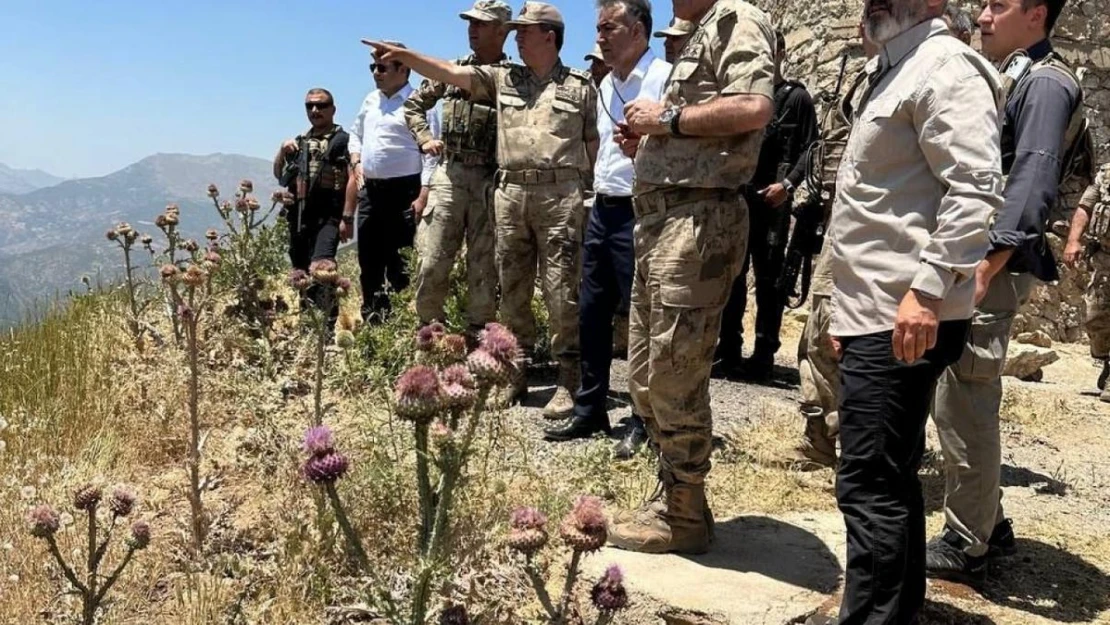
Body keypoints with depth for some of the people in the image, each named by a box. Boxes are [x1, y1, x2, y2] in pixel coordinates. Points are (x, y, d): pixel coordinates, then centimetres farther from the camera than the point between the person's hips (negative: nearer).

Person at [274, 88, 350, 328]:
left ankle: (329, 324, -22)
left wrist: (347, 217, -16)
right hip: (299, 216, 7)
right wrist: (282, 151, 7)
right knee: (301, 273, 11)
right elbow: (278, 174, 26)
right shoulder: (300, 142, 21)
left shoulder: (343, 140, -1)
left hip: (327, 215, -7)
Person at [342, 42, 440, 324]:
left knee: (399, 265, -5)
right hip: (370, 191, 7)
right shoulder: (371, 100, 15)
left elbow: (431, 153, -12)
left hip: (402, 192, -7)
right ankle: (372, 320, 21)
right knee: (368, 262, 11)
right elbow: (356, 134, 30)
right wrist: (357, 162, 10)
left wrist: (423, 196, -20)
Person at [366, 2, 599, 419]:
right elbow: (450, 73, 5)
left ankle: (567, 381, 2)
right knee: (512, 290, 9)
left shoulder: (581, 87, 6)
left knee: (562, 291, -4)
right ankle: (516, 372, 20)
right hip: (510, 193, 4)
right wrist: (405, 55, -5)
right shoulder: (503, 79, 14)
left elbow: (593, 146, 5)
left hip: (559, 193, -4)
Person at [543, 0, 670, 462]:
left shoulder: (664, 78, -10)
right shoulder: (607, 85, 16)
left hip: (639, 212, -8)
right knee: (592, 313, 12)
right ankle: (590, 410, 23)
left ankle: (644, 422, 9)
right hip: (602, 210, 9)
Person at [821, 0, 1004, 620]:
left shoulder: (945, 65, -9)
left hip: (906, 317, -10)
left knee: (870, 487, -8)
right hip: (879, 313, 10)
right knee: (890, 479, 16)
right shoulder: (891, 70, 22)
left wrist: (928, 288, -27)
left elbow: (976, 188, -21)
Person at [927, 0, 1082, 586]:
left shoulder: (1046, 82, -9)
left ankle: (964, 546, 6)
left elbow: (1033, 181, -20)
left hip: (990, 266, -10)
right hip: (968, 260, 10)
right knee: (966, 399, 16)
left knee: (963, 404, -5)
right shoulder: (1010, 78, 20)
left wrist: (987, 264, -27)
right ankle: (986, 519, 28)